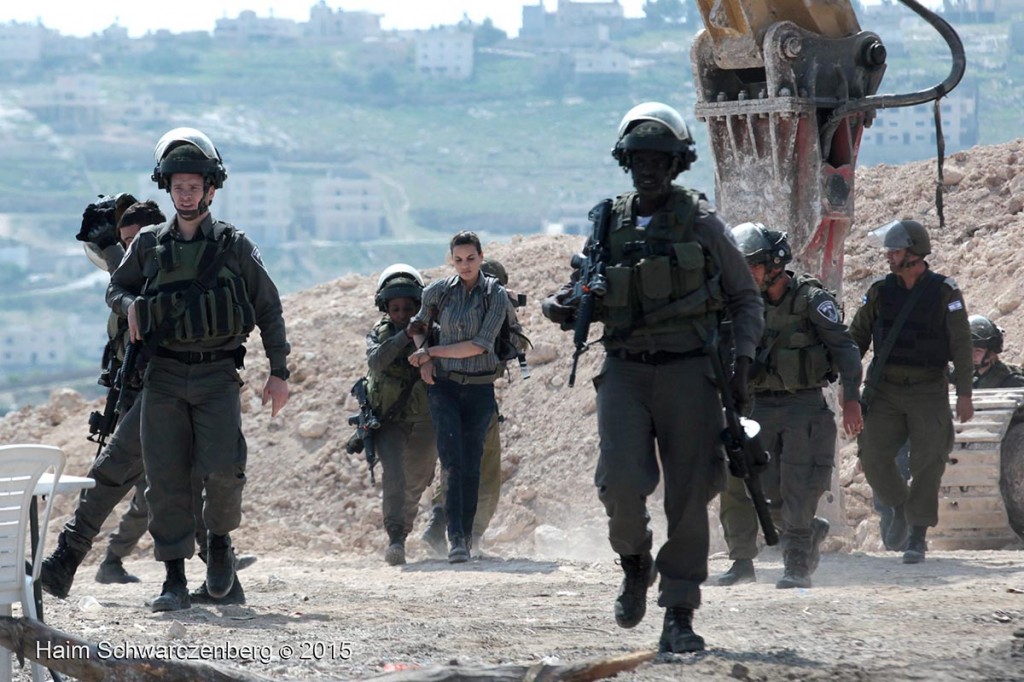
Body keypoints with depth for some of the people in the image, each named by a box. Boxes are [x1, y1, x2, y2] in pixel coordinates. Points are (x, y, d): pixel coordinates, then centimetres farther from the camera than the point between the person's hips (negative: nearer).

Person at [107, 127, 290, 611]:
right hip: (164, 376, 2)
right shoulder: (149, 246, 8)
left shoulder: (234, 246, 3)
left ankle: (220, 540, 13)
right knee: (166, 479, -3)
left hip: (218, 376, -2)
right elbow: (115, 287, 23)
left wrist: (279, 373, 4)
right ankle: (175, 580, 2)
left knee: (222, 471, -16)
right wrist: (130, 305, -2)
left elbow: (269, 310, 8)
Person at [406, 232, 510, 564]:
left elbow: (479, 345, -11)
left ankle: (465, 534, 15)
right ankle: (455, 537, -21)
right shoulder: (438, 291, 3)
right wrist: (424, 359, 3)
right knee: (453, 461, -14)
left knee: (471, 465, 2)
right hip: (444, 385, 0)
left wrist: (431, 351, -9)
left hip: (480, 388, 0)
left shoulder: (496, 296, -3)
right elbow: (417, 325, 20)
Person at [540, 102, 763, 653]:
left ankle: (679, 615, 3)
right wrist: (559, 307, -2)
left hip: (687, 373, -2)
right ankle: (635, 563, 14)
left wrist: (741, 363, -6)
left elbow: (746, 300, 8)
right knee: (622, 482, -16)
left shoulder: (701, 223, 2)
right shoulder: (609, 225, 10)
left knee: (688, 498, -4)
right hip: (624, 373, 2)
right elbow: (581, 297, 22)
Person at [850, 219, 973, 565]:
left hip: (928, 391, -3)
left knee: (927, 464, -6)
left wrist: (964, 393, -10)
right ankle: (900, 509, 18)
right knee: (873, 457, -8)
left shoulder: (945, 292, -4)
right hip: (884, 390, 3)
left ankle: (918, 537, 3)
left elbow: (961, 344, -4)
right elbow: (857, 337, 13)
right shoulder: (880, 291, 4)